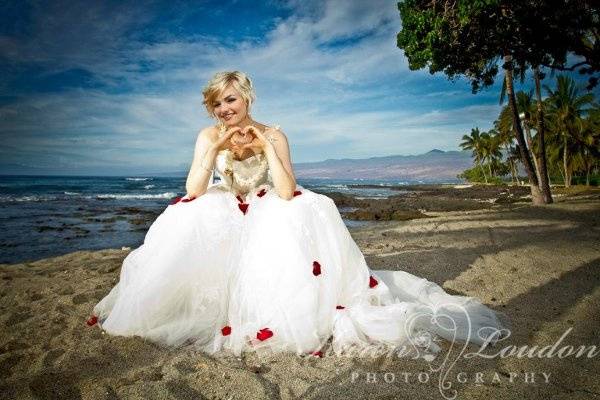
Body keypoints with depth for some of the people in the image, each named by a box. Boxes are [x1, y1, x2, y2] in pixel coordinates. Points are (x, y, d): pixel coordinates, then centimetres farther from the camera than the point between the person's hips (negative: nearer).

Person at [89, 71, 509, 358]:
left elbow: (288, 194, -23)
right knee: (187, 225, -29)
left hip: (267, 220, -1)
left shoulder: (273, 134, -11)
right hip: (221, 221, 1)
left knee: (311, 211, -29)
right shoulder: (209, 136, -7)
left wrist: (266, 146, -28)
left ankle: (315, 313, -20)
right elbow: (193, 194, -19)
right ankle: (155, 308, -8)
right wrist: (216, 149, -28)